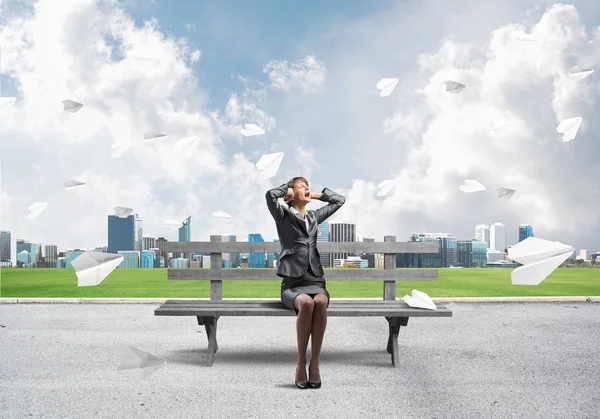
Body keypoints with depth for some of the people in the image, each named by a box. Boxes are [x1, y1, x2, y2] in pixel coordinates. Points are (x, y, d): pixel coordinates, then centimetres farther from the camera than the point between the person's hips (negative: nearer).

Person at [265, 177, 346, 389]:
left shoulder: (315, 216, 22)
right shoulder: (283, 215, 9)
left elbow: (340, 200, 28)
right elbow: (271, 195, -11)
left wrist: (317, 194, 25)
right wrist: (289, 189, 7)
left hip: (315, 281, 3)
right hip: (292, 283, -3)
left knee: (321, 302, -33)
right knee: (306, 303, -36)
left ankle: (314, 363, -27)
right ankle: (301, 364, -24)